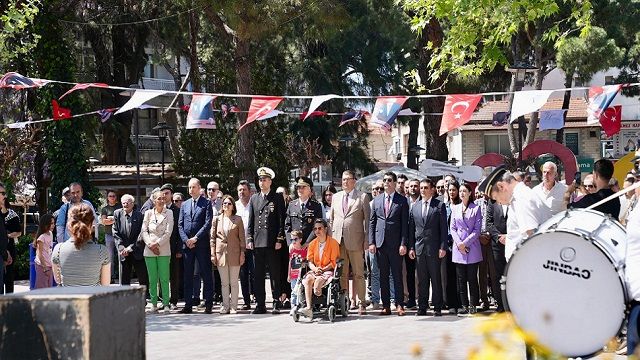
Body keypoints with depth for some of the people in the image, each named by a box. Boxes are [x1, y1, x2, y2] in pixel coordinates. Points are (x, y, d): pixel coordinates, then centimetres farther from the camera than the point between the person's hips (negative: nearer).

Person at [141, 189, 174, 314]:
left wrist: (158, 244, -10)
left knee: (164, 279, -4)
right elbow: (143, 231, 5)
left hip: (164, 250, -2)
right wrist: (150, 244, -8)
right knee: (152, 279, 3)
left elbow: (168, 232, -2)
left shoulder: (169, 213, 4)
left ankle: (166, 304, 0)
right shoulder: (148, 213, 10)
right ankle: (154, 304, 7)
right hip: (149, 251, 2)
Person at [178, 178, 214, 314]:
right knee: (188, 275, 5)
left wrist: (195, 238, -13)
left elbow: (208, 223, -7)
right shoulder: (184, 205, 15)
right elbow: (180, 225, 11)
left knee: (206, 274, -2)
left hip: (202, 244, -4)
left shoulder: (206, 203, 1)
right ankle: (188, 305, 7)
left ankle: (208, 304, 0)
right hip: (187, 245, 4)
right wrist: (186, 240, -4)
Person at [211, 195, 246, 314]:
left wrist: (242, 253, -1)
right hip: (221, 253, 1)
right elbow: (212, 237, 8)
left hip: (234, 254, -1)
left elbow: (242, 238, 4)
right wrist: (213, 254, 1)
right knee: (224, 282, 5)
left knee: (234, 282, 1)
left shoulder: (238, 219, 4)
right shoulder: (217, 219, 8)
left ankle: (233, 306, 6)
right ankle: (225, 306, 9)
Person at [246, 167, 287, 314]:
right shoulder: (254, 198, 15)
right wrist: (249, 239, 5)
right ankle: (260, 304, 6)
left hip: (272, 243, -4)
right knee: (259, 275, 4)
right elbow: (251, 221, 15)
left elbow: (282, 220, 0)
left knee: (275, 274, -1)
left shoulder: (277, 198, 4)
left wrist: (279, 240, -7)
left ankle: (277, 303, 3)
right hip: (257, 242, 4)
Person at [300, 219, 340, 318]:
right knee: (308, 280, -30)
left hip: (328, 270, -3)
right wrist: (315, 268, -13)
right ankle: (308, 308, -40)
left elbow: (334, 262, -4)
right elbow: (310, 261, 9)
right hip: (315, 270, 3)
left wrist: (323, 269, -17)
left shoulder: (333, 243, 0)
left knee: (318, 280, -37)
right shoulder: (312, 244, 14)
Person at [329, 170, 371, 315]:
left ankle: (361, 303, 4)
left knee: (358, 273, 0)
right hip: (338, 240, 4)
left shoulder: (362, 197, 2)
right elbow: (331, 219, 18)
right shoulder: (336, 197, 15)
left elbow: (367, 220, 0)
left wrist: (367, 241, -5)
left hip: (355, 241, -4)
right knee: (341, 273, 5)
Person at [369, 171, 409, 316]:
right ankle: (386, 305, 9)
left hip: (395, 244, -3)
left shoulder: (402, 200, 0)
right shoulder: (377, 200, 11)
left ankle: (399, 305, 3)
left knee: (397, 275, -1)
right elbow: (372, 222, 11)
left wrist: (403, 244, -9)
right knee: (383, 275, 5)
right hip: (380, 243, 3)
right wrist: (371, 242, 2)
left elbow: (405, 224, -3)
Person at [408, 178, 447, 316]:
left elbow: (443, 228, -2)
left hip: (434, 248, -3)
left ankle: (437, 307, 5)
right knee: (421, 279, 5)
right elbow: (411, 228, 12)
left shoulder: (439, 206, 1)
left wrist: (443, 247, -9)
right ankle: (422, 307, 10)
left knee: (436, 279, 1)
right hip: (419, 248, 3)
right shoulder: (414, 207, 12)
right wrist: (411, 247, 4)